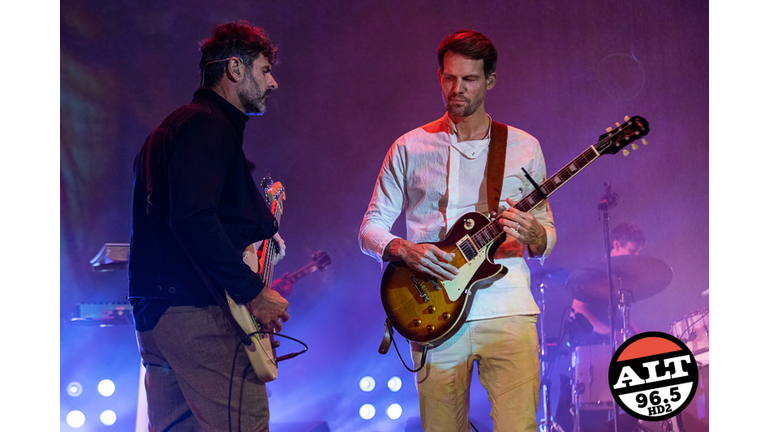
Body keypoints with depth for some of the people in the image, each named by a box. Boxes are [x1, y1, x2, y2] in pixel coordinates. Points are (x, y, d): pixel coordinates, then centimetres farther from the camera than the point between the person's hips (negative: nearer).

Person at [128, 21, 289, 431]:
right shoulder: (210, 127, -9)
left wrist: (261, 227, 22)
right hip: (200, 309, -11)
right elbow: (192, 219, -23)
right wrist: (253, 293, -21)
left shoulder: (173, 125, 24)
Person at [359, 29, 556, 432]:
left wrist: (533, 235, -12)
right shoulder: (411, 148, 9)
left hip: (508, 312, 0)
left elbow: (547, 237, 13)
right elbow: (371, 227, 11)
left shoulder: (523, 148, 10)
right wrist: (403, 249, -11)